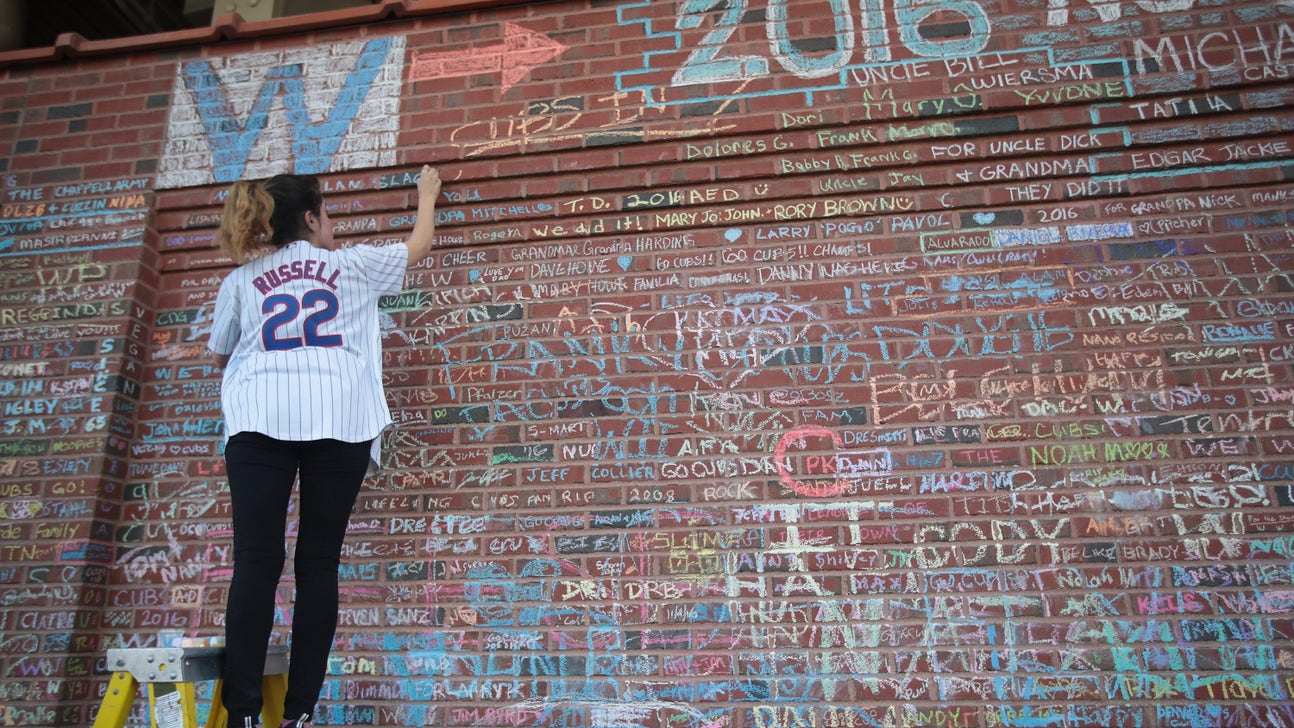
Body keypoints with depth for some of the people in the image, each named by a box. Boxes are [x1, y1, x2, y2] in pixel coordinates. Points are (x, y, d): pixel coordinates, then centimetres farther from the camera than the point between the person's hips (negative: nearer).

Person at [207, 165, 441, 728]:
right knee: (318, 564, 1)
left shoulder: (242, 279, 21)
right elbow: (418, 246, 34)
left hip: (260, 422, 1)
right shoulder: (351, 264, 18)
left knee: (257, 562, -3)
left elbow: (220, 349, 34)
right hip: (339, 422, -1)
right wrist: (427, 195, 51)